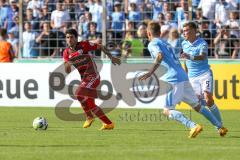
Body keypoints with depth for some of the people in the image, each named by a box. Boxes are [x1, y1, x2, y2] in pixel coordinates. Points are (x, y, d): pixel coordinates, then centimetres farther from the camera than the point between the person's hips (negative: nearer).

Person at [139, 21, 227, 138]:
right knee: (197, 106, 17)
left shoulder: (153, 44, 2)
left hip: (173, 80, -8)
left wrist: (151, 72, -27)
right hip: (184, 76, 8)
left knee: (167, 111, -9)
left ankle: (193, 126, -26)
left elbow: (160, 55, -18)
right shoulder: (166, 44, 26)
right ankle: (220, 127, 15)